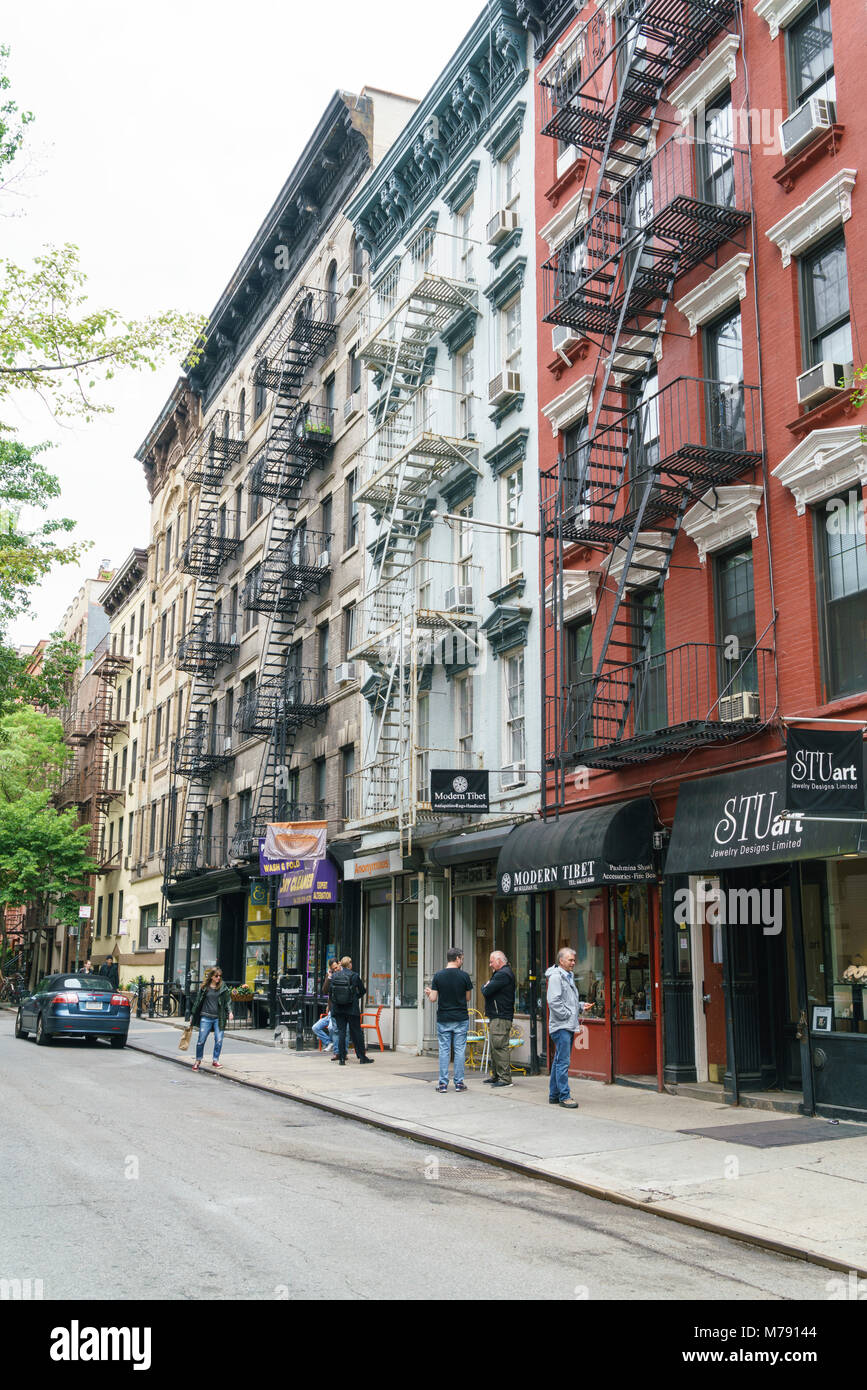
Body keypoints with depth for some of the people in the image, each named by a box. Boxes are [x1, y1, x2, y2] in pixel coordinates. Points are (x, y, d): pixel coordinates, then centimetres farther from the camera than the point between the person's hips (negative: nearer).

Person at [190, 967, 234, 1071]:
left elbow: (228, 1000, 5)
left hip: (219, 1018, 0)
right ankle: (198, 1060, 20)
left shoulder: (223, 986, 4)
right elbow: (198, 1001, 12)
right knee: (201, 1040, 1)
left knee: (219, 1040, -3)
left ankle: (215, 1060, 13)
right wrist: (192, 1015, 15)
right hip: (206, 1017, 0)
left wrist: (230, 1011, -10)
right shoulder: (205, 987, 4)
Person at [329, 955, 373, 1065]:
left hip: (337, 1009, 2)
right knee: (356, 1032, 7)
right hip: (352, 1009, -2)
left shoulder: (334, 976, 0)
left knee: (341, 1032, 6)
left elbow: (330, 992, 5)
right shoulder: (354, 976, -8)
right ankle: (362, 1056, 13)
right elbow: (362, 991, 0)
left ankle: (341, 1058, 3)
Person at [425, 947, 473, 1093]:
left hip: (443, 1019, 1)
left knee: (444, 1050, 5)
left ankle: (443, 1084, 5)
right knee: (460, 1050, 6)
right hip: (461, 1019, -1)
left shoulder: (438, 976, -4)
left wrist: (428, 992, 17)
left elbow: (433, 999, -4)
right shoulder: (464, 976, -6)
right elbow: (468, 998, 3)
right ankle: (459, 1083, 8)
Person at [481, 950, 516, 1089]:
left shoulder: (503, 974, -16)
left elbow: (486, 991, -19)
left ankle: (505, 1078, -10)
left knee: (500, 1047, -10)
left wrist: (485, 986, 0)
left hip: (500, 1018, -11)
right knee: (495, 1047, 15)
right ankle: (496, 1076, 21)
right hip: (496, 1017, 11)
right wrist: (487, 987, 1)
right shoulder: (504, 972, 20)